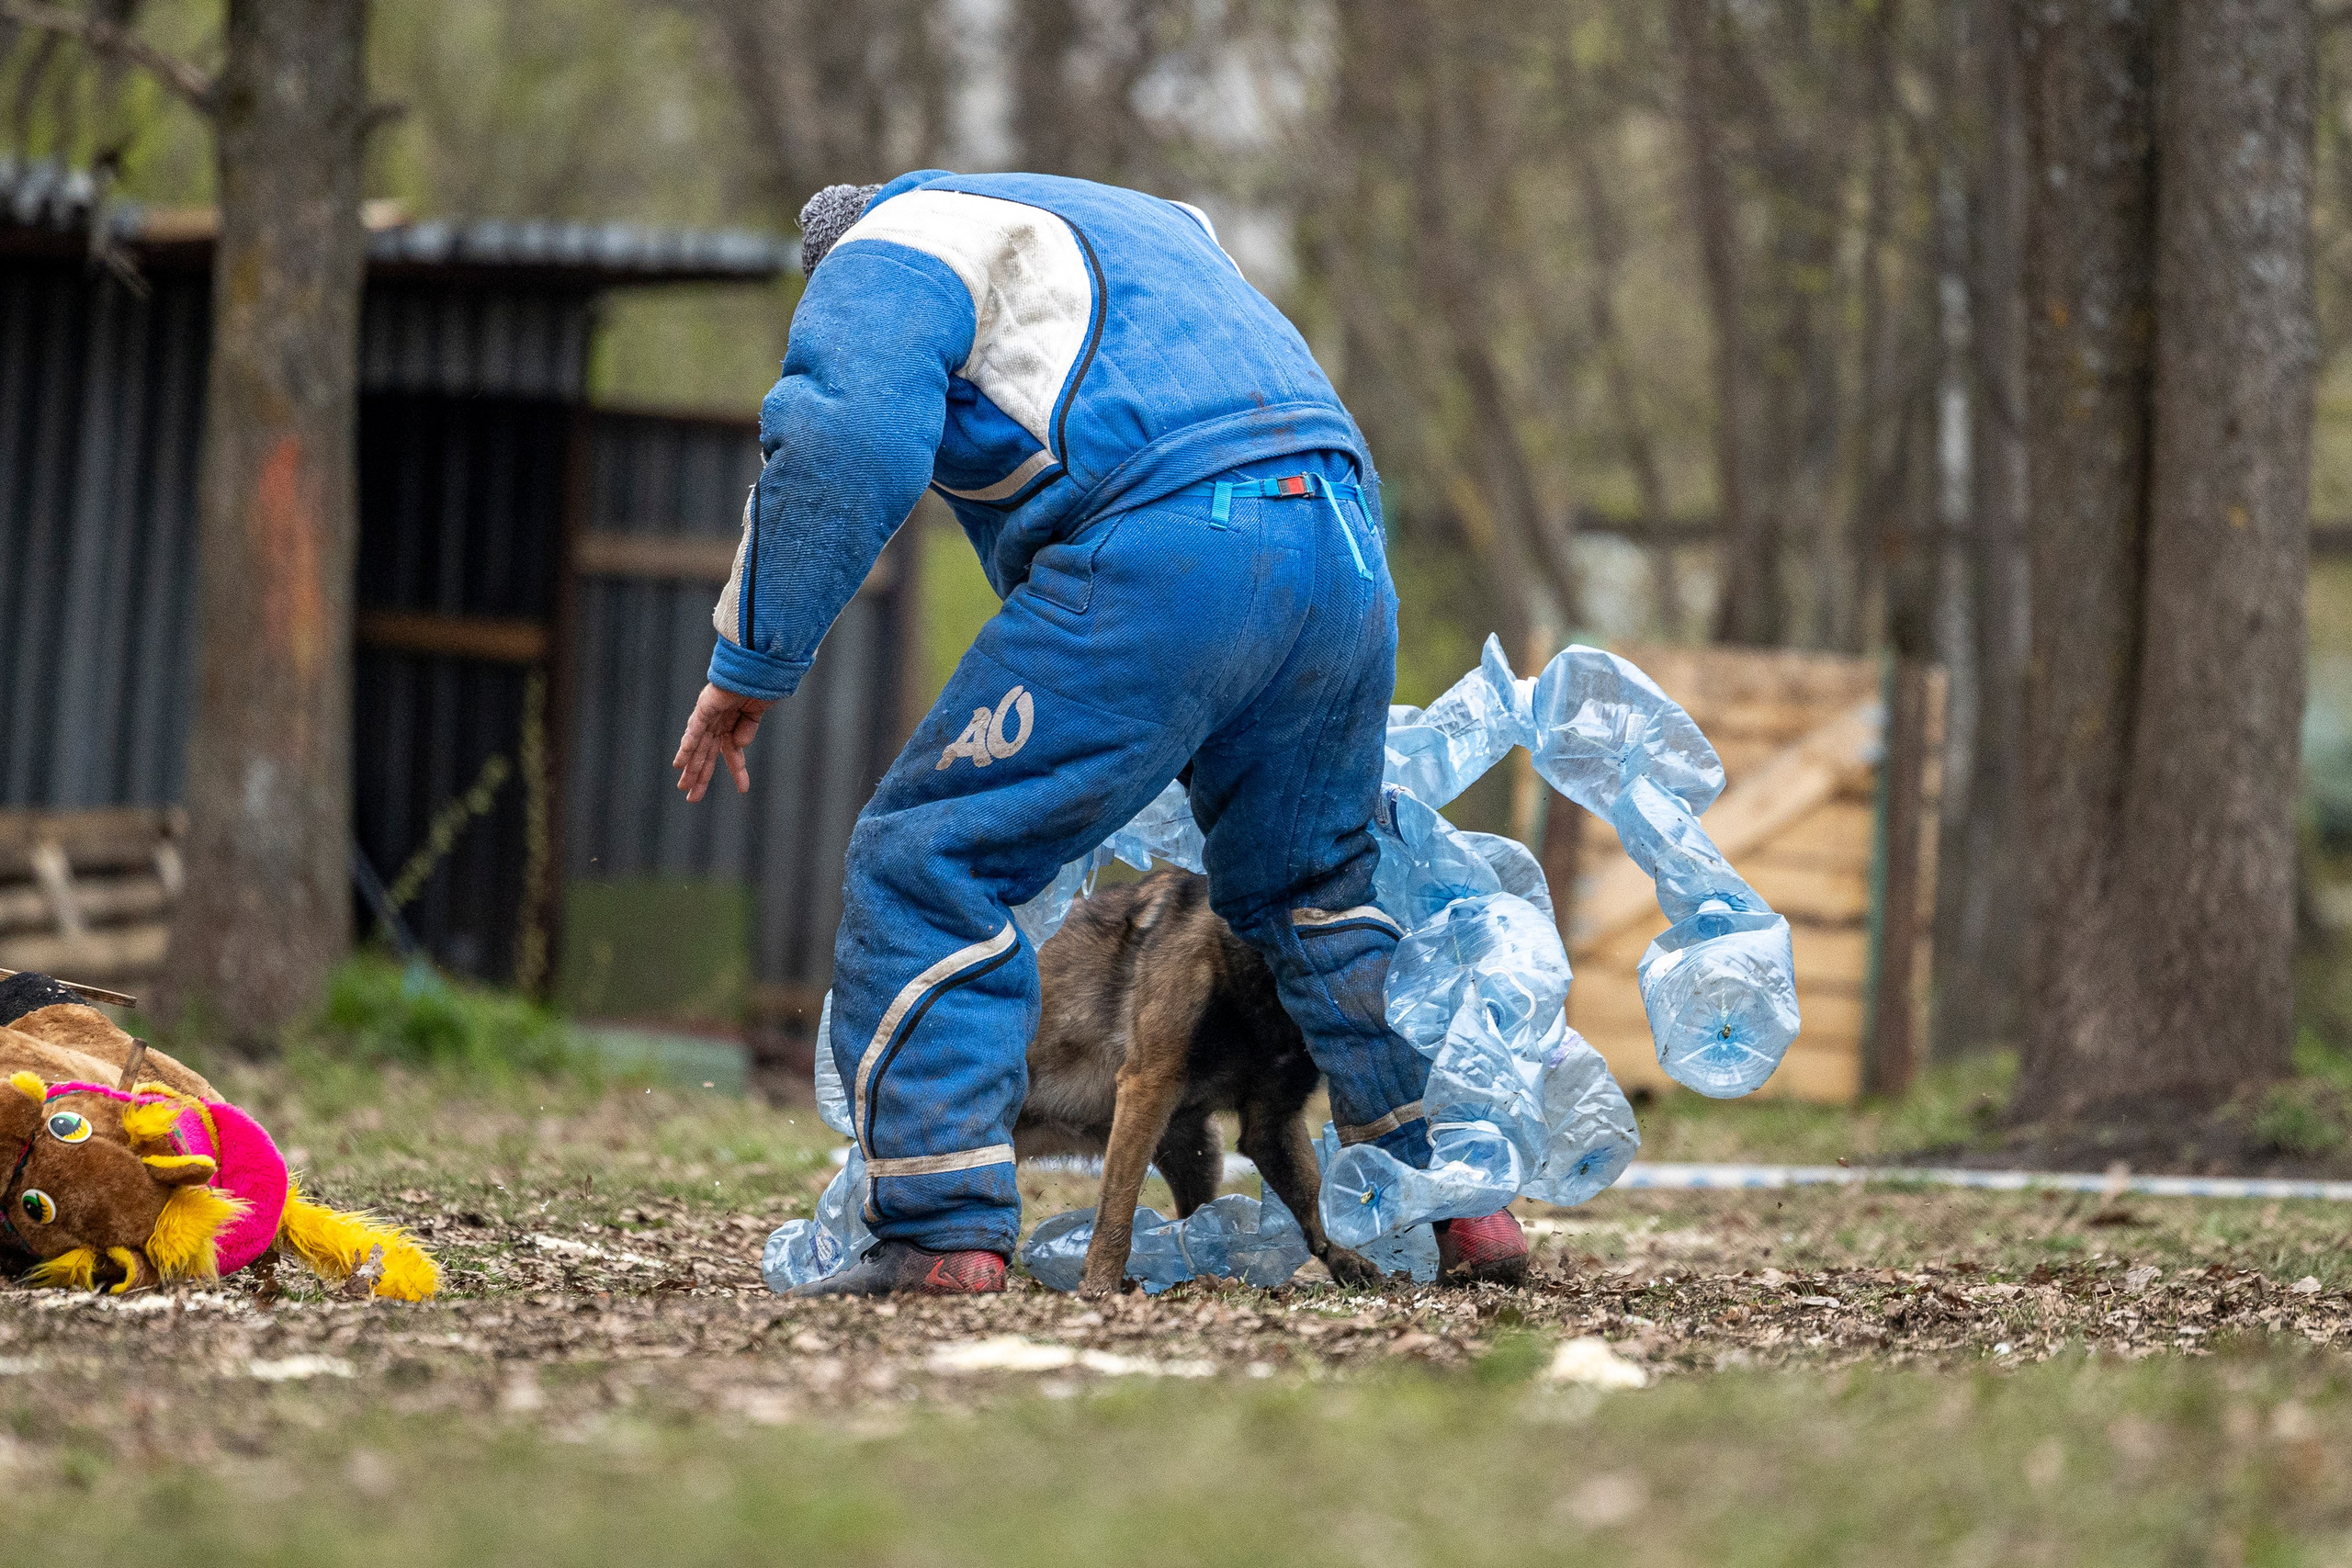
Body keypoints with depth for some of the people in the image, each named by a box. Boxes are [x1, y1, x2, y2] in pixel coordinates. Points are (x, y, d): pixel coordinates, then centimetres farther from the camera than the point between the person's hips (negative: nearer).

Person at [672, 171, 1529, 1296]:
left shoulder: (888, 254, 13)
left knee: (928, 859, -2)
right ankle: (1468, 1209, 27)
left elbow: (844, 450, -6)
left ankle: (944, 1235, -9)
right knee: (1316, 886, 26)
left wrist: (751, 662, -1)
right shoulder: (1138, 220, 38)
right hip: (1345, 546, 8)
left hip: (1164, 556, -8)